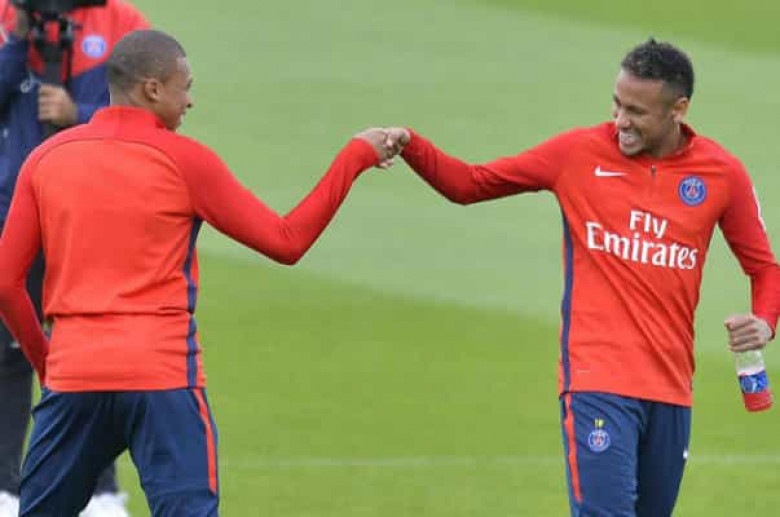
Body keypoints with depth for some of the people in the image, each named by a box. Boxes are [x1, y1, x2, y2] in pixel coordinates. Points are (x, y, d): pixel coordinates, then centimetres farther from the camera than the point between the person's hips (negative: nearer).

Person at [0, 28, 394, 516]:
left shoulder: (46, 159, 7)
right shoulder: (184, 160, -3)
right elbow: (286, 242, 1)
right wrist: (355, 157, 7)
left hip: (72, 372, 4)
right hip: (163, 377, -3)